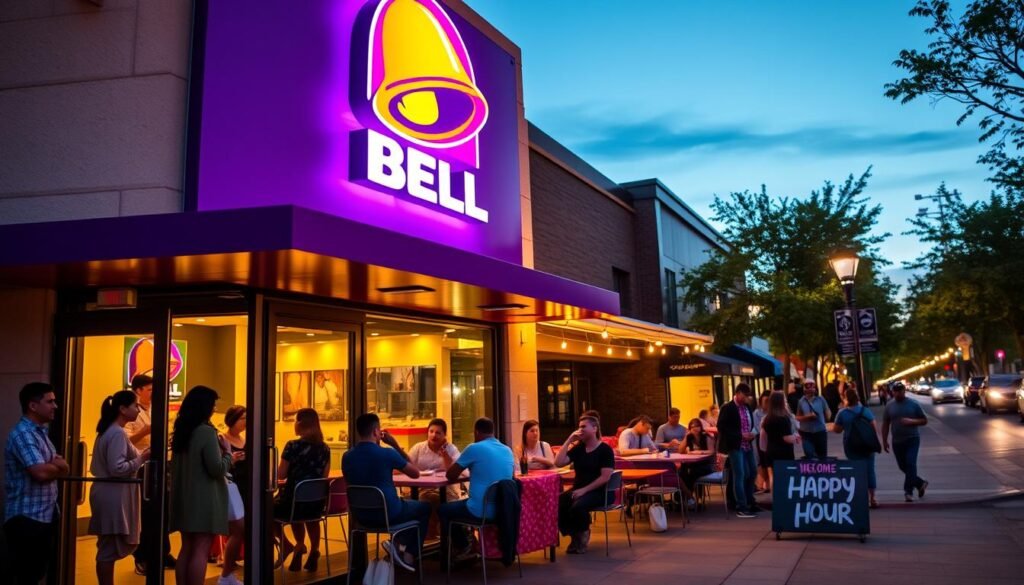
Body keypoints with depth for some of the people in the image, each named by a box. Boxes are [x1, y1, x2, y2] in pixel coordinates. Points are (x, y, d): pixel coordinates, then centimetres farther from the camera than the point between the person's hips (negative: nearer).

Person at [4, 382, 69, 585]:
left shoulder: (41, 431, 13)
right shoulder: (22, 434, -17)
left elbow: (62, 467, 12)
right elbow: (41, 472, -29)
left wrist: (53, 466, -12)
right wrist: (57, 467, -7)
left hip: (44, 516, 9)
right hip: (26, 518, -9)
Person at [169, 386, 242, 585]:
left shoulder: (181, 430, 9)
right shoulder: (206, 431, -16)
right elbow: (217, 469, -18)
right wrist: (228, 453, 0)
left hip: (184, 497, 8)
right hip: (203, 499, -8)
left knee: (186, 549, 14)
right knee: (200, 551, -4)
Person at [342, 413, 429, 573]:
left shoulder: (347, 457, -4)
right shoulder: (387, 453, -18)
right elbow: (415, 473, -3)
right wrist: (396, 445, -3)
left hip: (361, 516, 6)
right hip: (388, 514, -6)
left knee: (409, 505, 33)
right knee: (424, 507, 23)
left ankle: (400, 545, 21)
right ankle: (408, 554, 14)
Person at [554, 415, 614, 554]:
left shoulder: (605, 449, -6)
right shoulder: (578, 448, 11)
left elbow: (605, 477, -14)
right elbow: (558, 463, 0)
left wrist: (584, 490, -20)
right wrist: (569, 440, -3)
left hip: (598, 492, -5)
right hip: (578, 489, 6)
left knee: (577, 506, -35)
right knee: (556, 504, -23)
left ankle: (583, 535, -2)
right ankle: (574, 535, 1)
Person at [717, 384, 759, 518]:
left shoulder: (747, 407, 10)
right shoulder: (728, 408, -10)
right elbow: (722, 427, -16)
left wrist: (753, 433, -2)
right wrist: (741, 435, -20)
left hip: (748, 446, 7)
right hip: (735, 446, -7)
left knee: (752, 473, 15)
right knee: (739, 475, -7)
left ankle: (749, 502, 31)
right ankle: (741, 508, -2)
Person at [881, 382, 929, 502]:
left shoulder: (913, 404, -1)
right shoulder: (889, 406, 3)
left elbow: (924, 420, 3)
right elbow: (885, 425, 7)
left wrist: (911, 421, -16)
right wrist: (884, 441, 3)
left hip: (912, 439, -3)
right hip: (897, 441, 3)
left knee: (910, 464, -14)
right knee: (903, 466, 9)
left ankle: (908, 491, -9)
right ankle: (920, 483, 31)